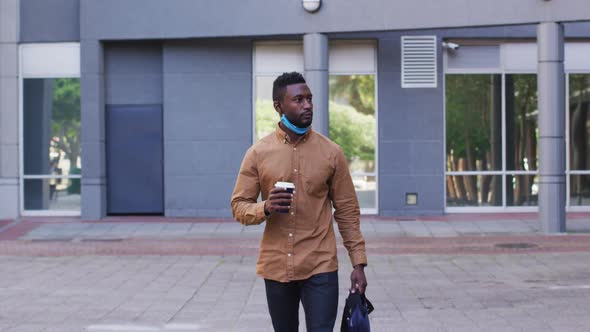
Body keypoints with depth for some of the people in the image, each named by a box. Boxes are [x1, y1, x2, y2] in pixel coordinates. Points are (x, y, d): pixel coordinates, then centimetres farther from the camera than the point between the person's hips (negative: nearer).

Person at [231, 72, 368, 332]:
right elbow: (239, 206, 2)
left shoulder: (331, 152, 0)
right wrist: (265, 208, -20)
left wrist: (358, 263, -1)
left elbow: (347, 211, 4)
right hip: (276, 268, 1)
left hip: (320, 268, -1)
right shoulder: (258, 153, 1)